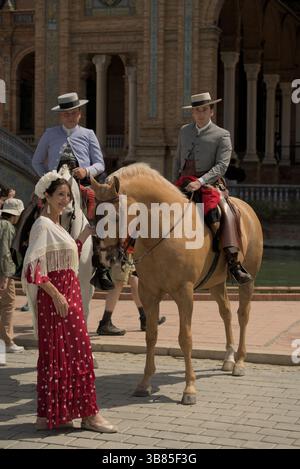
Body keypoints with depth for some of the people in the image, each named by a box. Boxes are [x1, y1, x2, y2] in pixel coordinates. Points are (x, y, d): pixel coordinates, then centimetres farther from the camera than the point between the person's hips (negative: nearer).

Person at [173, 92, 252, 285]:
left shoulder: (222, 135, 0)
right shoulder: (184, 131, 15)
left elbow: (221, 166, -11)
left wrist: (200, 182, -24)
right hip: (184, 186, 5)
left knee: (227, 214, -28)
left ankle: (233, 262, -34)